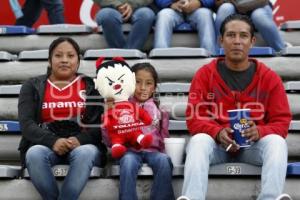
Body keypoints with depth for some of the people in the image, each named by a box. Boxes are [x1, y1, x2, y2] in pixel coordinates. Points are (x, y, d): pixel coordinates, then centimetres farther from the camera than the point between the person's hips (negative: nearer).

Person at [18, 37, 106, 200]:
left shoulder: (91, 86, 12)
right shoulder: (32, 86, 13)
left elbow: (101, 122, 2)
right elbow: (26, 124, -1)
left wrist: (80, 140, -19)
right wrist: (53, 141, -20)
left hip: (82, 145, 0)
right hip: (45, 146, 1)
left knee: (85, 153, -36)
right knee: (34, 154, -34)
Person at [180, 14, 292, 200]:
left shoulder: (269, 77, 4)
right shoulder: (205, 74, 3)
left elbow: (282, 121, 1)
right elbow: (194, 118, -3)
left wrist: (259, 132, -23)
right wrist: (218, 133, -25)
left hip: (254, 145, 1)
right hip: (216, 143, 0)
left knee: (276, 141, -30)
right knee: (199, 141, -33)